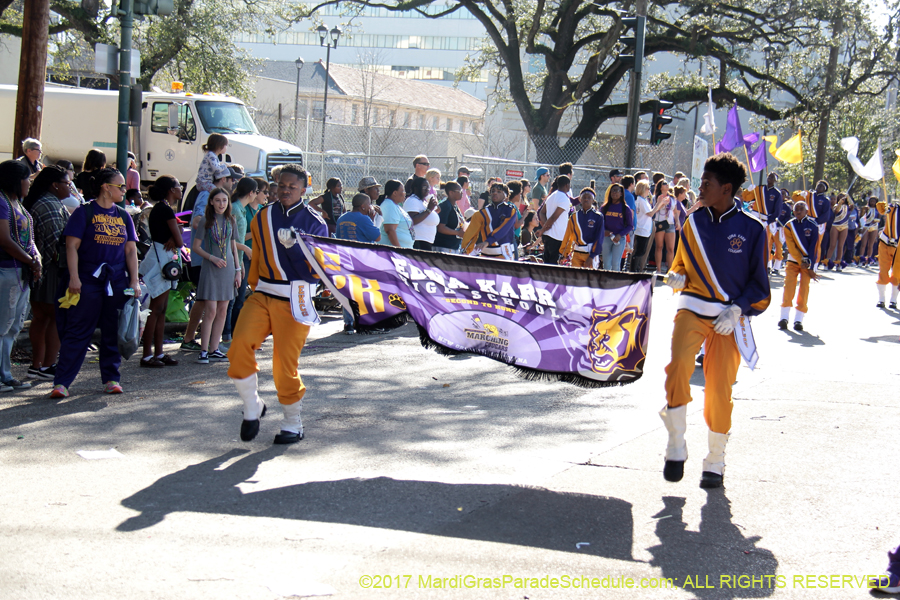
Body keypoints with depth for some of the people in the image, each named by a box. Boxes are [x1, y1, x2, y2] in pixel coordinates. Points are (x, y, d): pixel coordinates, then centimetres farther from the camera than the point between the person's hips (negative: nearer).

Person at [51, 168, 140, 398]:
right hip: (88, 281, -5)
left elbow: (131, 251, 13)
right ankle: (61, 382, -6)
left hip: (117, 282, 5)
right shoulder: (84, 212, -1)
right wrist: (74, 277, -14)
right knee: (77, 332, -5)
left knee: (113, 333, 7)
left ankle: (111, 378, 17)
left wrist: (134, 281, 4)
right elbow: (72, 246, -5)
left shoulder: (123, 216, 14)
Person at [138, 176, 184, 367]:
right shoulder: (165, 209, -14)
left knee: (162, 310, 11)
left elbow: (175, 237, 12)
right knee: (156, 310, -8)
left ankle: (159, 353, 14)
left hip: (162, 261, 10)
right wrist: (174, 241, 4)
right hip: (160, 260, -10)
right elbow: (179, 241, -15)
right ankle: (147, 355, -7)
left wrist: (172, 240, -8)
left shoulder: (159, 208, 16)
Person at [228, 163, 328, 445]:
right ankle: (252, 407, -1)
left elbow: (315, 271, -8)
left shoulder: (315, 224, -1)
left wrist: (293, 247, -21)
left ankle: (293, 424, 19)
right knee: (240, 345, -20)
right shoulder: (262, 218, 11)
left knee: (285, 364, -2)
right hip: (262, 295, 3)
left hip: (295, 301, -3)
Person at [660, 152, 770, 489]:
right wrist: (676, 277, -2)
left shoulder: (751, 230, -1)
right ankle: (676, 446, -10)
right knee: (678, 365, -24)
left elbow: (758, 282, 4)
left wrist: (736, 311, -10)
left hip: (728, 317, -2)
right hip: (691, 307, 2)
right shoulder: (693, 224, 8)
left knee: (720, 389, -1)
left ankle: (715, 461, 19)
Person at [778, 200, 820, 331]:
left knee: (804, 288, -7)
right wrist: (800, 262, -15)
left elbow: (814, 247, -6)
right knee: (789, 285, -13)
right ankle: (784, 317, -10)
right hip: (793, 260, 1)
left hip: (808, 261, -1)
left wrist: (810, 266, -11)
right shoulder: (789, 226, -2)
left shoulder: (813, 226, -4)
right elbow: (791, 246, -6)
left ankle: (798, 319, -4)